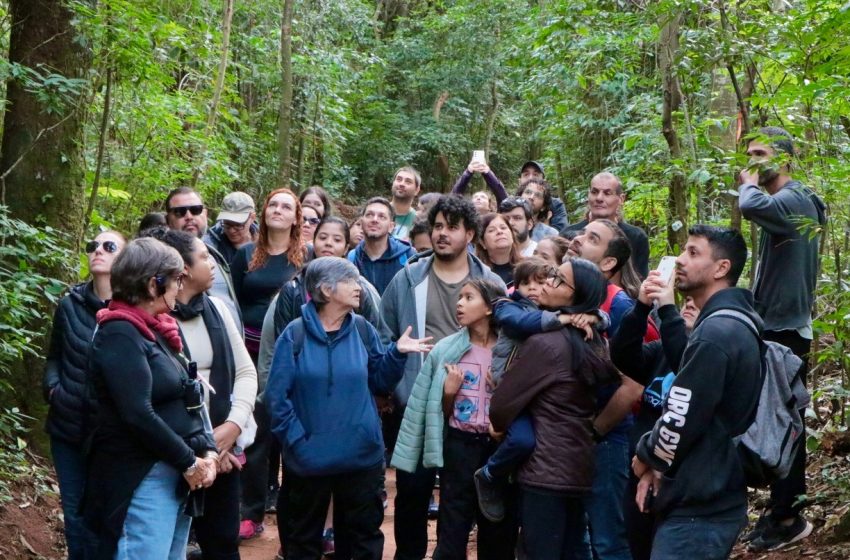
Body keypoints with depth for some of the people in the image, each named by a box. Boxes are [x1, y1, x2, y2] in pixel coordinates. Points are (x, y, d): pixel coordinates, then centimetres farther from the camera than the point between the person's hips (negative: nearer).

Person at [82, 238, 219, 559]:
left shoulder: (157, 330, 13)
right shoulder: (119, 335, -15)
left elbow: (188, 400, 15)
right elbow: (138, 415, -23)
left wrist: (207, 452, 0)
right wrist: (189, 463, -16)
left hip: (176, 474, 9)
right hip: (142, 478, -9)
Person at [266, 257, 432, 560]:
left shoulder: (363, 331, 2)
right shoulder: (295, 334, -8)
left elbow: (379, 381, 5)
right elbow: (277, 394, -9)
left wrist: (397, 353, -10)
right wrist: (295, 440, -13)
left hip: (361, 454, 3)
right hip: (311, 456, -2)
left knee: (364, 532, 13)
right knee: (305, 535, 13)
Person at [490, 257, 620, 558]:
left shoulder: (544, 343, -15)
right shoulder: (595, 343, 7)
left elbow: (501, 406, -11)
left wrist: (502, 430, 10)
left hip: (544, 472, -8)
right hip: (579, 469, 8)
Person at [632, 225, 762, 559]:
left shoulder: (714, 334, -20)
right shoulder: (736, 323, 13)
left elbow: (679, 424, -20)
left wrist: (645, 456, -4)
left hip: (697, 510, -10)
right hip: (718, 499, 10)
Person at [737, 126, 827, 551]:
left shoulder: (795, 200, -16)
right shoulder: (779, 204, 15)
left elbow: (751, 206, -37)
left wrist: (748, 183, -15)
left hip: (786, 329, -10)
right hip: (772, 326, 10)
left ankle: (789, 517, 3)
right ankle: (780, 507, 22)